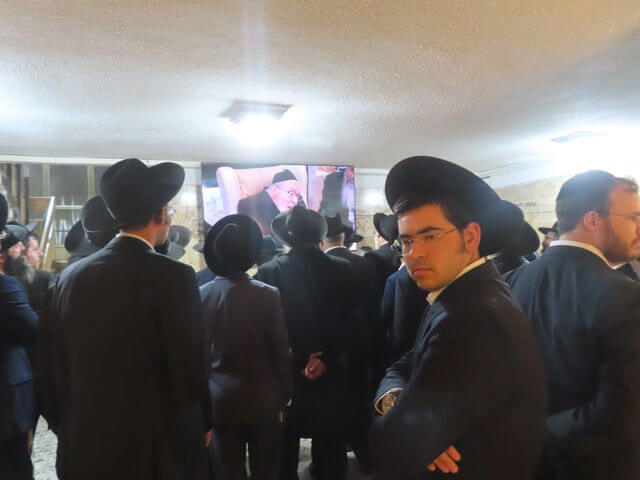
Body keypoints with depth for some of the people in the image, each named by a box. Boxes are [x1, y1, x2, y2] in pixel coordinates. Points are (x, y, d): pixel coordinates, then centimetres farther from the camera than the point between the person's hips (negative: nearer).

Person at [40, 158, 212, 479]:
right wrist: (203, 424, 1)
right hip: (158, 445, -4)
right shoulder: (173, 276, -19)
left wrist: (64, 428, 16)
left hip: (84, 444, 5)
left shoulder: (71, 276, -2)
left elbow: (53, 363, 4)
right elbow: (191, 365, -16)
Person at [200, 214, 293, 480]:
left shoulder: (200, 295, -8)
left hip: (220, 401, 3)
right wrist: (285, 395, 3)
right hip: (262, 399, -2)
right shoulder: (267, 295, -17)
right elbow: (281, 352, -11)